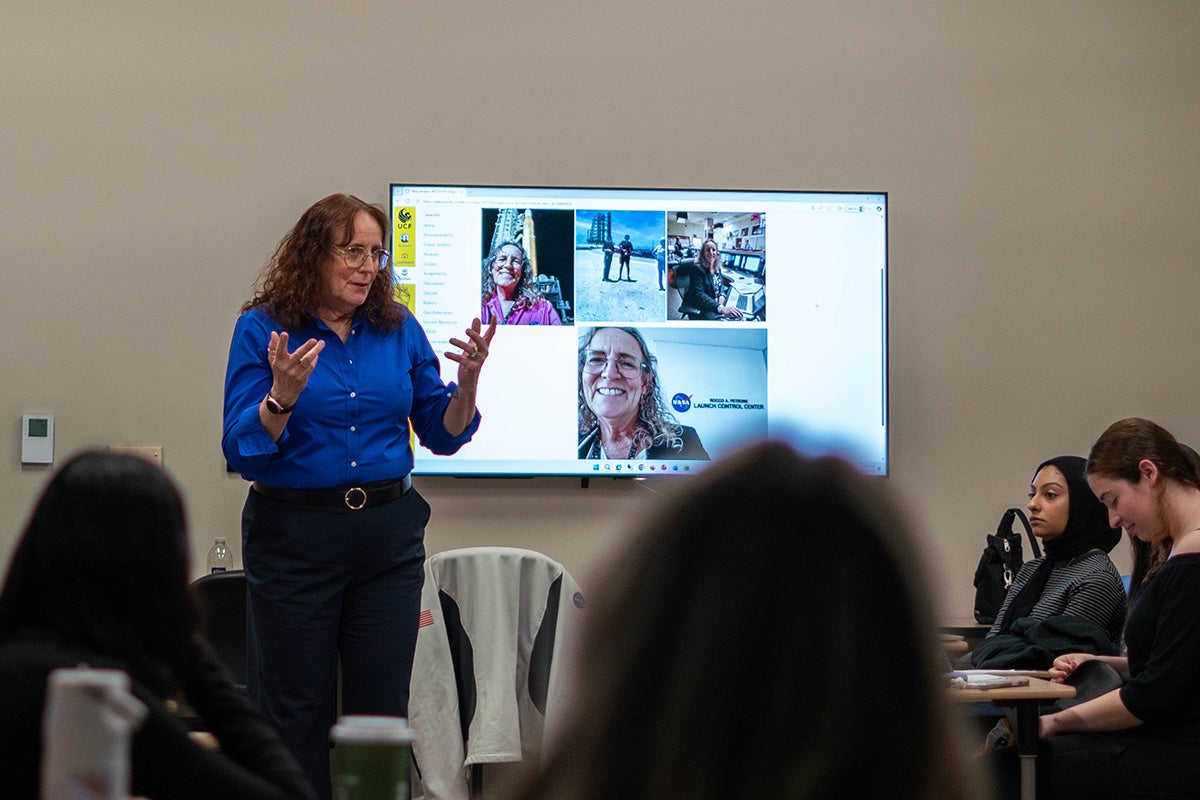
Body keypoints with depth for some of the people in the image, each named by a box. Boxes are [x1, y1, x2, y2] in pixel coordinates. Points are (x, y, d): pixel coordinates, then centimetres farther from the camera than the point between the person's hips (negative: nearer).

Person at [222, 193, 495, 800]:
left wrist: (467, 382, -10)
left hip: (389, 531, 3)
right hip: (295, 534, -3)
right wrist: (282, 395, -28)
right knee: (295, 711, 3)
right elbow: (242, 450, -11)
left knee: (383, 705, 6)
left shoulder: (399, 328, 5)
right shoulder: (263, 329, -5)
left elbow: (443, 435, 9)